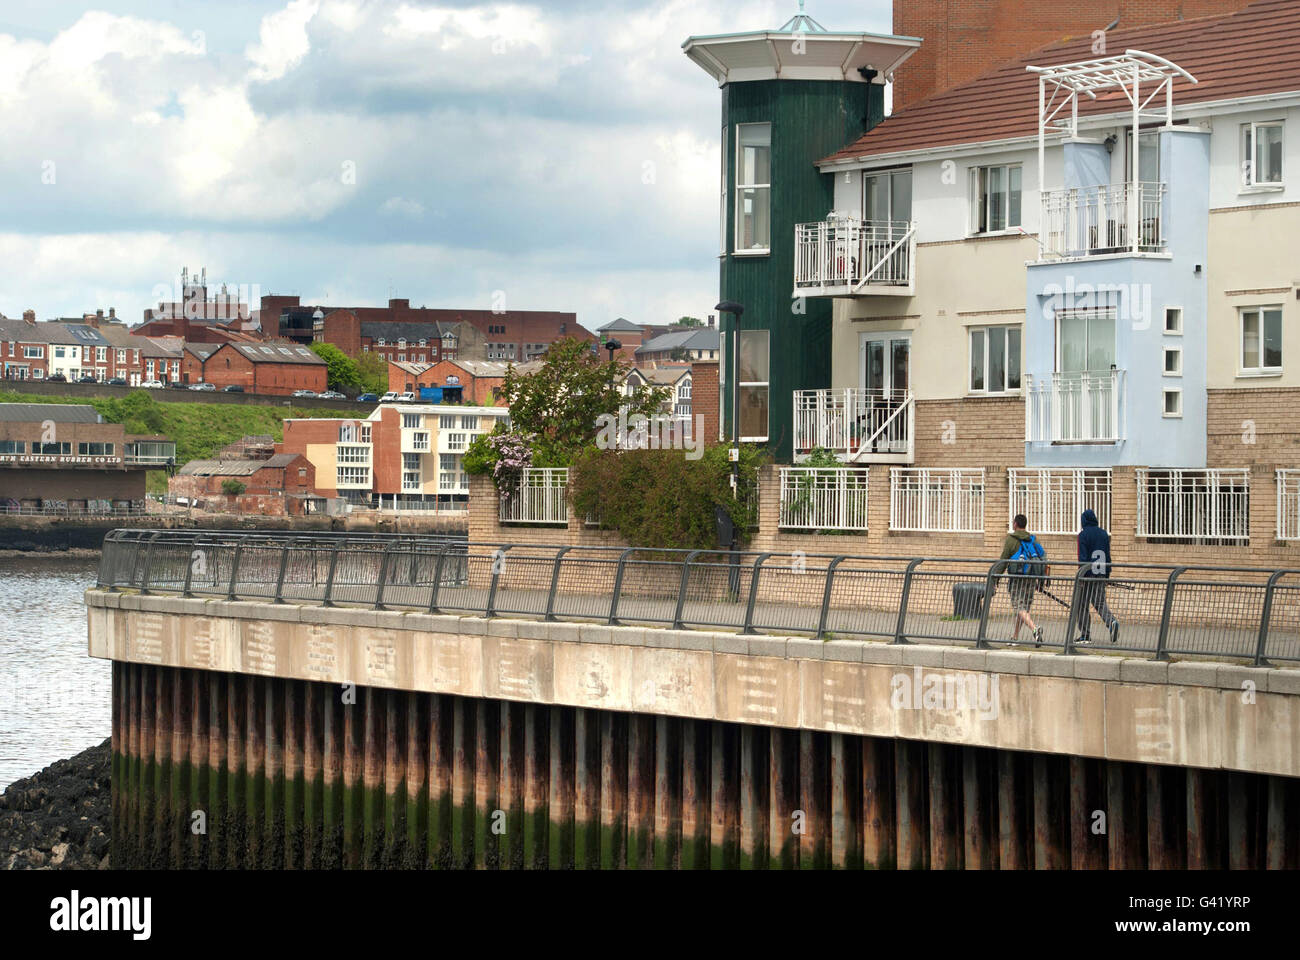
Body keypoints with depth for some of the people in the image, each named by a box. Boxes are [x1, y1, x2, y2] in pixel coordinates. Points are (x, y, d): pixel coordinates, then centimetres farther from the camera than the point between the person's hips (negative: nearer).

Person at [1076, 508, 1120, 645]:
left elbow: (1082, 557, -13)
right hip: (1101, 574, 5)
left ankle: (1085, 635, 5)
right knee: (1100, 603, 8)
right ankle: (1112, 622, -19)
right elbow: (1108, 555, 13)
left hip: (1088, 573, -5)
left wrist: (1081, 577, -13)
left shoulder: (1084, 535, -8)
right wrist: (1107, 574, 19)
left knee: (1082, 605, 5)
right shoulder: (1104, 534, 10)